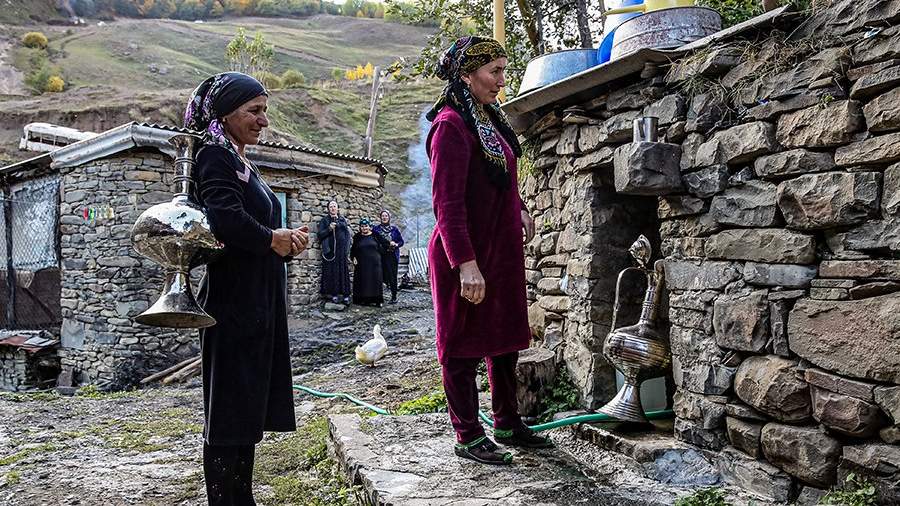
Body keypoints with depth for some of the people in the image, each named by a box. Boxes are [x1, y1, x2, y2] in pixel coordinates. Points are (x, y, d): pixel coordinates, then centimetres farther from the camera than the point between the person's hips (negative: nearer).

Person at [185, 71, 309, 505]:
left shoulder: (241, 162, 18)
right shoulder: (214, 157, -10)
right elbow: (225, 218, -28)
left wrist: (286, 242, -2)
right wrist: (273, 239, -13)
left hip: (259, 304, 9)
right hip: (234, 303, -9)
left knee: (249, 407, 14)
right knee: (230, 410, -2)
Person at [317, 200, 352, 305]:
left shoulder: (343, 219, 15)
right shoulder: (324, 220, 9)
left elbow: (348, 234, 12)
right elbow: (319, 234, 2)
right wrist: (329, 229, -14)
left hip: (342, 250, 2)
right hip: (330, 250, -2)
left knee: (343, 271, -2)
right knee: (332, 271, -5)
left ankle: (345, 294, -2)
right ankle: (333, 294, -3)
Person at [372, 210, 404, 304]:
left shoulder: (394, 229, 7)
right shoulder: (376, 229, 6)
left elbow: (401, 241, 9)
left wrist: (396, 244, -12)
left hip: (393, 256, 0)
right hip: (381, 256, 0)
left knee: (393, 275, -3)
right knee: (383, 275, -6)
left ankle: (394, 296, 5)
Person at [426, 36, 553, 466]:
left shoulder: (490, 119, 12)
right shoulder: (451, 124, -15)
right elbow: (447, 202, -22)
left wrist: (519, 209, 13)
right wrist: (466, 263, -27)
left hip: (502, 250, 9)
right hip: (467, 256, -9)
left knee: (505, 338, 16)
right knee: (463, 345, 3)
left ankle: (507, 424, 30)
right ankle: (468, 436, 15)